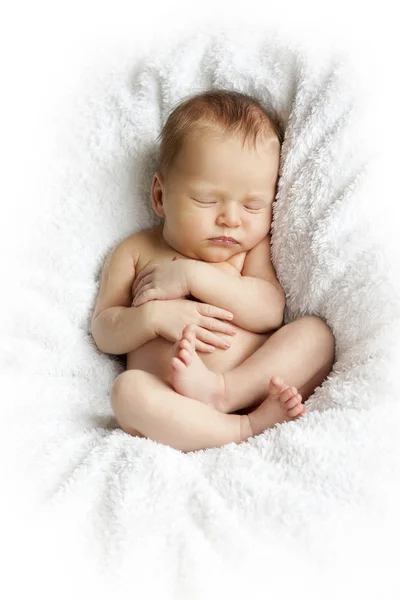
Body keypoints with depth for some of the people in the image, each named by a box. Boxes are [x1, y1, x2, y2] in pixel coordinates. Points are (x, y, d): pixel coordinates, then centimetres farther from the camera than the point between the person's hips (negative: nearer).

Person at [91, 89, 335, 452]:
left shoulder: (254, 247, 14)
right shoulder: (136, 252, 14)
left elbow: (270, 311, -4)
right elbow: (103, 332, 9)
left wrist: (193, 276, -10)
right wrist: (154, 317, -12)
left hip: (255, 382, 2)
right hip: (174, 411, -1)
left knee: (315, 331, -17)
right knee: (128, 390, -31)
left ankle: (219, 390, -30)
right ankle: (251, 429, -31)